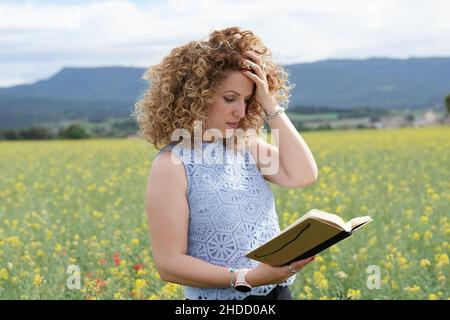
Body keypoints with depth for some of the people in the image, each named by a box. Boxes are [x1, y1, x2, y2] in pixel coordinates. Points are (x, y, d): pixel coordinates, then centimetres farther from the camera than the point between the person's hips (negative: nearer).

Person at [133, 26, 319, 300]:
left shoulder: (247, 145, 2)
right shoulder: (172, 164, -14)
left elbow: (303, 176, -11)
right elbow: (170, 264, -16)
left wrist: (270, 105, -11)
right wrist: (247, 278, -26)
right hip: (221, 298, -5)